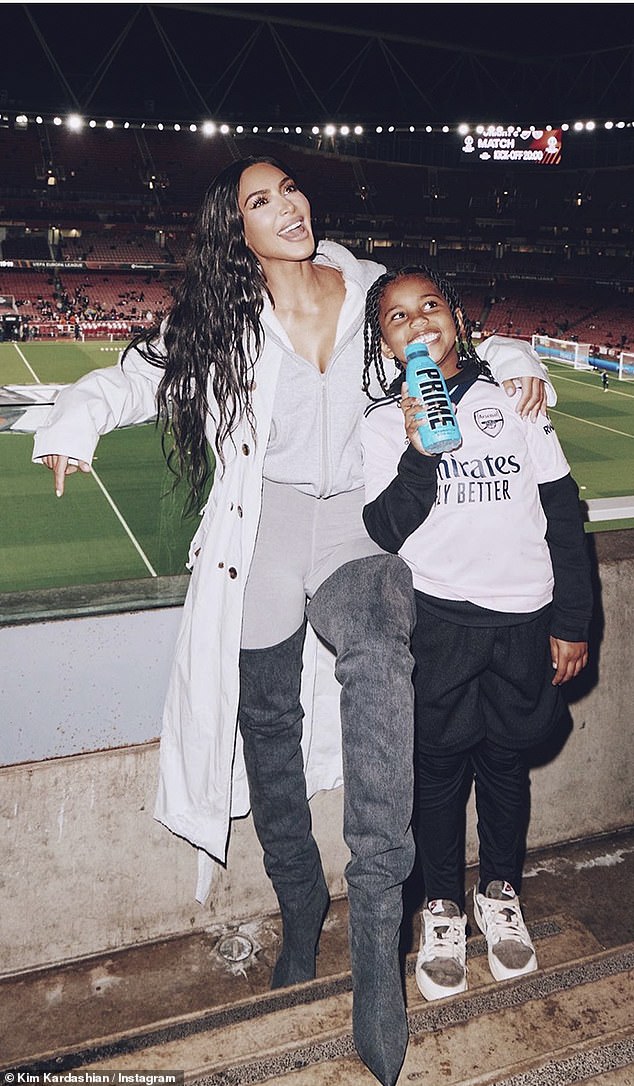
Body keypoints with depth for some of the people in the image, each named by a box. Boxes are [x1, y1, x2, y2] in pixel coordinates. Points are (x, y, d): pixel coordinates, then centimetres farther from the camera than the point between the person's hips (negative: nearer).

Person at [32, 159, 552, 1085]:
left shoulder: (374, 294, 5)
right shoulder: (220, 322, 1)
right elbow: (139, 377, 7)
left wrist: (512, 362, 0)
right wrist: (79, 415, -14)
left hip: (358, 523, -1)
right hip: (264, 532, 1)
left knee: (377, 654, -34)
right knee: (269, 724, 8)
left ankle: (377, 925, -30)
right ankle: (301, 902, 32)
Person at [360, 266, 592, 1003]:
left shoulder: (514, 398, 3)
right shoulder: (384, 424, -1)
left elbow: (563, 514, 5)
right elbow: (382, 534, -10)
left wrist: (572, 623, 3)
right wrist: (420, 455, -23)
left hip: (524, 624, 2)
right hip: (438, 623, -1)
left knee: (505, 763, 16)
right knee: (438, 768, 11)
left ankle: (501, 895, 40)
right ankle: (443, 910, 33)